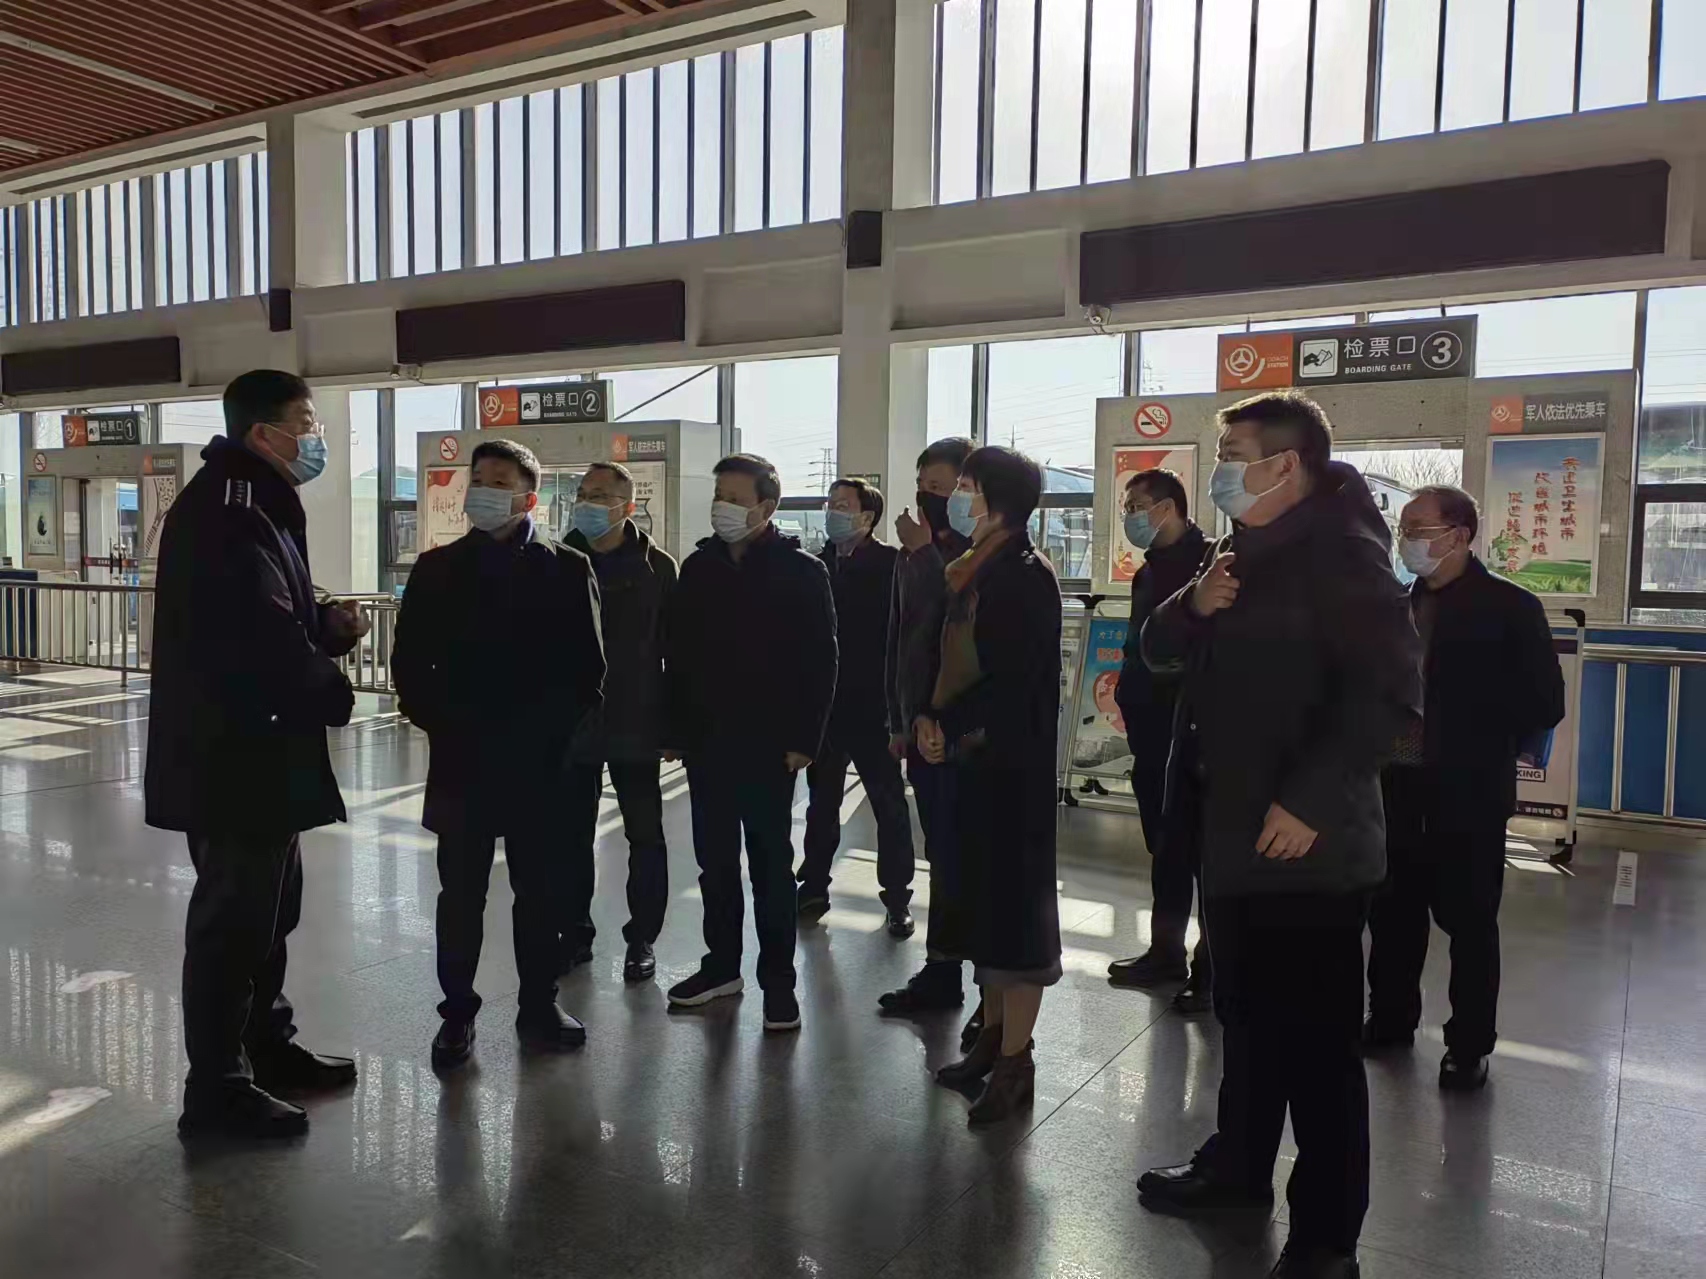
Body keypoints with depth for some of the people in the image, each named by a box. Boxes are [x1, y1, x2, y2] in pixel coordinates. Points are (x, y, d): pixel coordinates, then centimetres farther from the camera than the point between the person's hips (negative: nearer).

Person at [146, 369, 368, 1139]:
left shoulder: (253, 504, 16)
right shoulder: (229, 510, -19)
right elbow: (264, 638, -27)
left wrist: (327, 624, -1)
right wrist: (333, 694, -11)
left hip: (254, 751, 11)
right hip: (232, 755, -11)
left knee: (268, 907, 20)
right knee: (233, 918, 0)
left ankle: (266, 1046, 36)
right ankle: (217, 1090, 13)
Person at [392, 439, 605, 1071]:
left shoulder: (566, 569, 2)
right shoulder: (438, 567, 7)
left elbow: (586, 666, -1)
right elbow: (410, 660, 6)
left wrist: (545, 734, -8)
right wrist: (443, 726, -5)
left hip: (538, 761, -1)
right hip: (461, 760, 1)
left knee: (539, 891, 9)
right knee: (461, 894, 7)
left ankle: (539, 1004, 24)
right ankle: (457, 1011, 20)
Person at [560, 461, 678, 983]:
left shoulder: (656, 566, -5)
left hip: (635, 724, -3)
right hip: (571, 721, 3)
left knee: (644, 835, 7)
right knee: (572, 835, 11)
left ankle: (642, 939, 20)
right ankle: (574, 934, 25)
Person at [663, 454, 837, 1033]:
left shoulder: (800, 571, -5)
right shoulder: (699, 567, 8)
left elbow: (820, 660, -7)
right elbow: (678, 653, 10)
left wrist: (804, 740, -13)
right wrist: (675, 729, 5)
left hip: (768, 743, -4)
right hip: (706, 739, 5)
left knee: (770, 863, 4)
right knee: (714, 860, 13)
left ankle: (778, 979, 14)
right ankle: (721, 964, 27)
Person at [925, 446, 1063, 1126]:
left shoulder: (1025, 576, -15)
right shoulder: (972, 573, 13)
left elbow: (1012, 681, -22)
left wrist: (946, 725, -15)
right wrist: (931, 718, 1)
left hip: (1012, 765, -9)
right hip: (973, 760, 9)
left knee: (1015, 908, 0)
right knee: (983, 900, 16)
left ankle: (1014, 1062, 10)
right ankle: (993, 1033, 30)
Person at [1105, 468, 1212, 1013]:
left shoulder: (1206, 563, -12)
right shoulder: (1151, 569, 16)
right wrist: (1129, 686, 8)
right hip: (1154, 735, 9)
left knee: (1199, 848, -1)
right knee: (1166, 848, 16)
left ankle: (1212, 968, 9)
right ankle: (1166, 953, 27)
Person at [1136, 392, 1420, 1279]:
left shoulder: (1341, 549, -13)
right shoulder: (1247, 550, 14)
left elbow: (1388, 694, -23)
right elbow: (1160, 651, 14)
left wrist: (1311, 803, -26)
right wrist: (1195, 605, -6)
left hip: (1308, 844, -8)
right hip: (1235, 831, 9)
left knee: (1316, 1039, 1)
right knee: (1243, 1012, 20)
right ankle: (1239, 1163, 38)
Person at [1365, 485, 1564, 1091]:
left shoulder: (1508, 607, -7)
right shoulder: (1398, 605, 9)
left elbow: (1544, 701, -7)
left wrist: (1488, 752, -5)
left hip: (1467, 794, -5)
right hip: (1398, 786, 5)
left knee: (1469, 921, 6)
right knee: (1392, 911, 14)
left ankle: (1469, 1043, 19)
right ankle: (1391, 1018, 30)